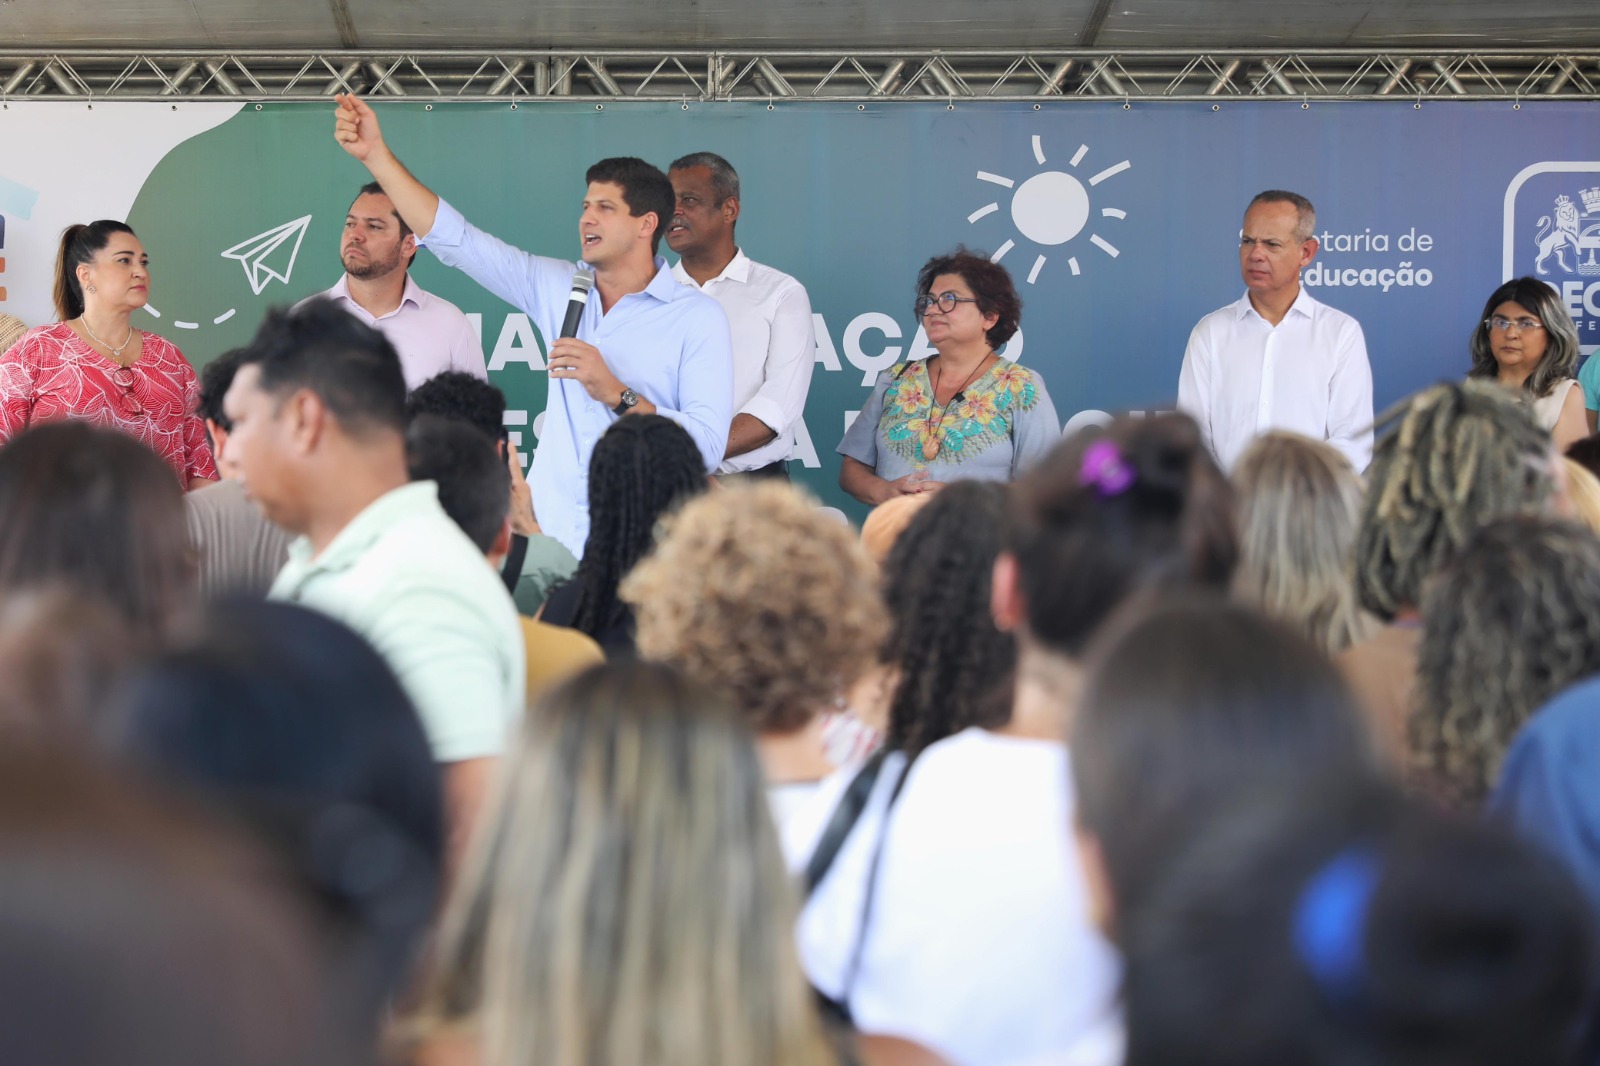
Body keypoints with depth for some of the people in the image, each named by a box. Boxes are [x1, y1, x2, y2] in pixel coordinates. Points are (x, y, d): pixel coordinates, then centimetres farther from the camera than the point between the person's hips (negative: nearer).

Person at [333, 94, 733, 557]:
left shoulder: (698, 317, -3)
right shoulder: (559, 288, 12)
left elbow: (707, 448, -11)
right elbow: (454, 239, 12)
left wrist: (616, 393, -19)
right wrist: (376, 154, 8)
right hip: (544, 531, 4)